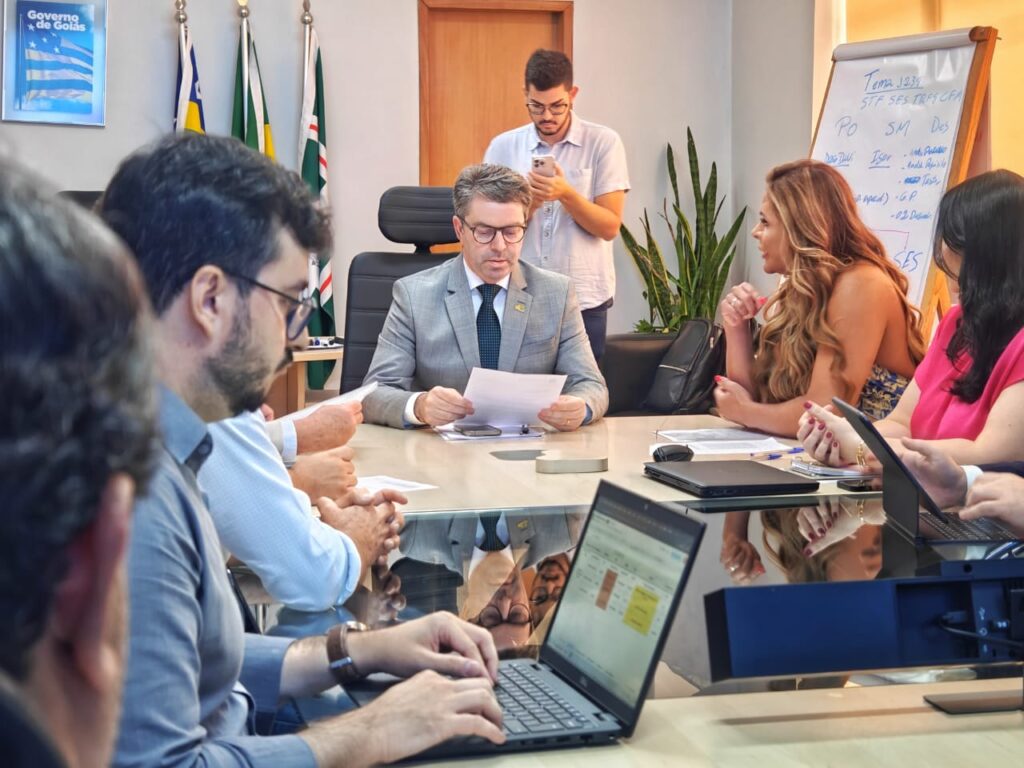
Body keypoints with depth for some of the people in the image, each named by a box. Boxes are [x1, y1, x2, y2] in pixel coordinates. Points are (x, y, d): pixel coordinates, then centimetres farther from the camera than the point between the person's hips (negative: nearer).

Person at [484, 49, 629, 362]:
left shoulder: (604, 143, -2)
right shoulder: (502, 147, 4)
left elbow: (610, 227, -6)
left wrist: (566, 194, -20)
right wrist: (527, 203, -16)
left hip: (585, 300, -1)